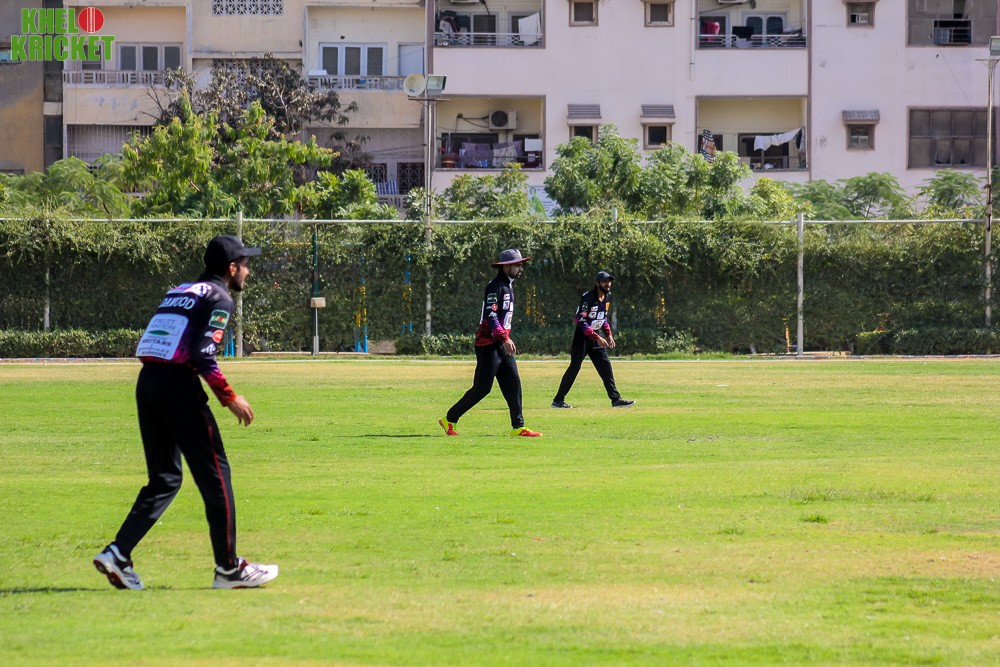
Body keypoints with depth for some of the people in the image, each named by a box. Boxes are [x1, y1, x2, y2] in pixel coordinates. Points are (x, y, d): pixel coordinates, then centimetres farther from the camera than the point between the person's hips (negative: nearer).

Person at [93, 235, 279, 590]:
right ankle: (228, 568, 5)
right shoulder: (218, 299, -2)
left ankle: (117, 553, 0)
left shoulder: (177, 292, 23)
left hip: (146, 384, 8)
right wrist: (230, 398, -9)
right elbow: (203, 356, -15)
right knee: (215, 474, 1)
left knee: (164, 478, 13)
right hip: (178, 385, -8)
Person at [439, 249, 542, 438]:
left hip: (502, 345, 10)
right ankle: (449, 419, 4)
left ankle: (518, 427, 1)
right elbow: (490, 315, -23)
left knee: (513, 384, 2)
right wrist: (505, 338, -30)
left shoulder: (508, 287, 17)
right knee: (482, 388, -7)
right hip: (488, 344, -10)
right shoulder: (495, 286, -13)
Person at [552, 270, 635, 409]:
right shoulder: (588, 298, -20)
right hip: (583, 335, -7)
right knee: (575, 366, -7)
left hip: (596, 336, 7)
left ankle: (615, 399, 2)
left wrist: (608, 335, 11)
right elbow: (582, 322, -24)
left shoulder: (608, 296, 6)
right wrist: (597, 338, -27)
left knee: (605, 366, 2)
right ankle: (558, 400, -1)